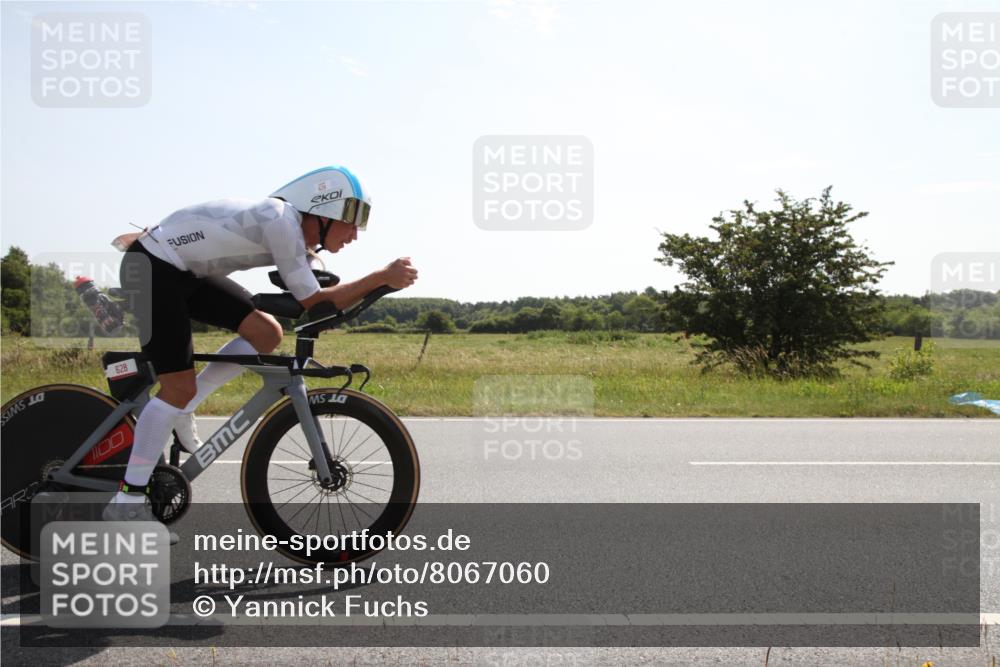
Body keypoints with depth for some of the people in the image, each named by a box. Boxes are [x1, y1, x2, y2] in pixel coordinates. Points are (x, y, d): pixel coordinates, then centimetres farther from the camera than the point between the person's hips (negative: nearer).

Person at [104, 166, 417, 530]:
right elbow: (314, 302, -22)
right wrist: (382, 277, -24)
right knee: (180, 387, -10)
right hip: (152, 270, -9)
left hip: (186, 271, 9)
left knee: (266, 333, 0)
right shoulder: (282, 222, -24)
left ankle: (180, 410, 9)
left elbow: (316, 298, 9)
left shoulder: (299, 236, 4)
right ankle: (127, 501, -1)